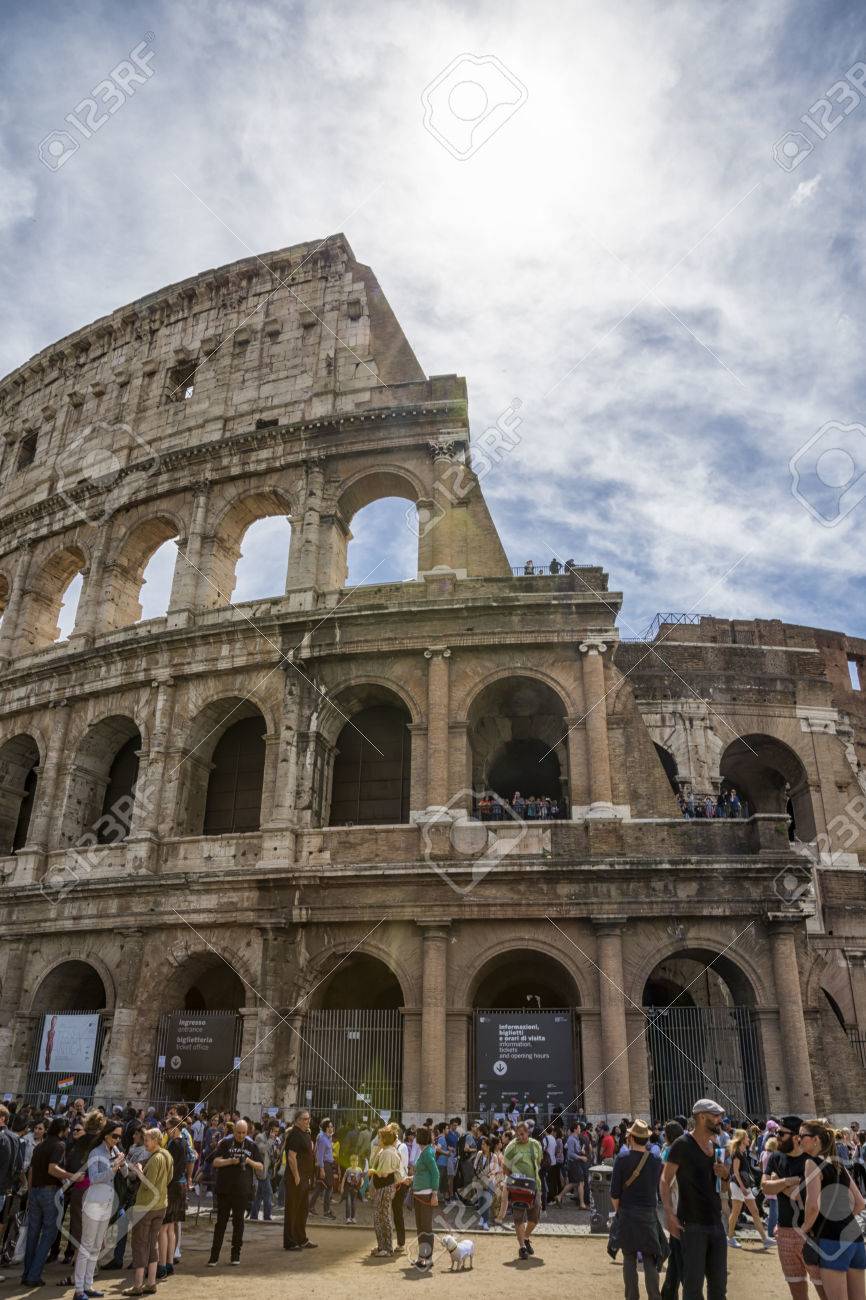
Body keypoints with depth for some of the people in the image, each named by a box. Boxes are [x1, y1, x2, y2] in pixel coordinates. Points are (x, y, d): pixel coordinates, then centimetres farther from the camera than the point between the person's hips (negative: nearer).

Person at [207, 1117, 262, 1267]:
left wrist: (249, 1161, -12)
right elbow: (216, 1162, -6)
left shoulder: (251, 1145, 6)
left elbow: (260, 1166, 7)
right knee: (221, 1222, 2)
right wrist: (231, 1161, -19)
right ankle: (214, 1256, 9)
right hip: (224, 1189, -1)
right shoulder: (225, 1143, 0)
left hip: (242, 1190, 1)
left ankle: (235, 1254, 19)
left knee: (238, 1222, 8)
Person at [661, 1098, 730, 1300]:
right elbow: (665, 1180, -10)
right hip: (692, 1224, -7)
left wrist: (725, 1175, -2)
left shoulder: (716, 1146, 11)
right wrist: (669, 1213, -21)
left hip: (716, 1223, 7)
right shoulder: (683, 1144, -10)